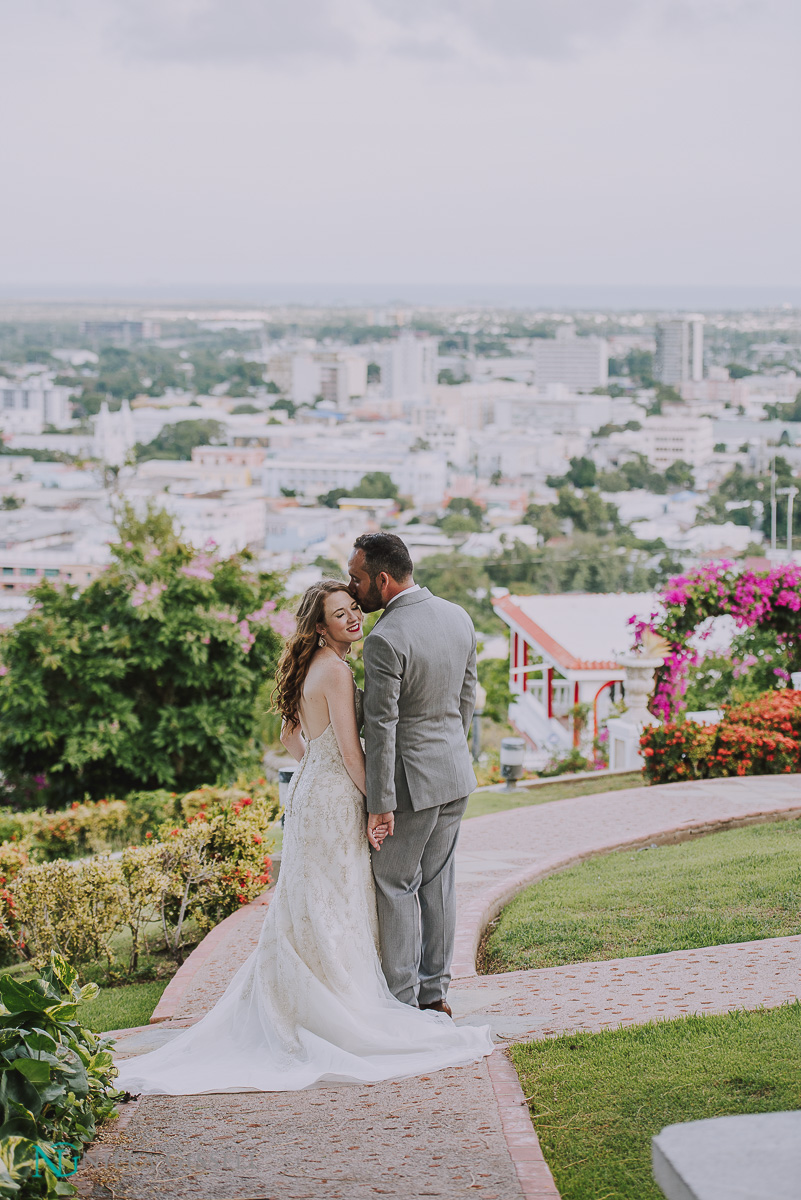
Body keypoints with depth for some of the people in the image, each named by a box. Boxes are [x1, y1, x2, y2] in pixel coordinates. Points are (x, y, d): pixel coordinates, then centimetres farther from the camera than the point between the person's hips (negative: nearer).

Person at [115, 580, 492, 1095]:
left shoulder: (314, 667, 13)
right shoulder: (335, 669, -17)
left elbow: (291, 735, 22)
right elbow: (350, 747, -19)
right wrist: (378, 804, -14)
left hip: (311, 790, 10)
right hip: (334, 802, -10)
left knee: (305, 911, 14)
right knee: (334, 912, -4)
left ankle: (282, 1010, 20)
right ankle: (343, 1018, 2)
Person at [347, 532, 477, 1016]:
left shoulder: (385, 640, -22)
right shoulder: (459, 618, 2)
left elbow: (381, 728, -20)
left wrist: (380, 805, -16)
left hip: (411, 780, -8)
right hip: (457, 775, 8)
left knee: (396, 886, 4)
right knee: (438, 882, 16)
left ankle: (403, 1000, 10)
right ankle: (435, 991, 24)